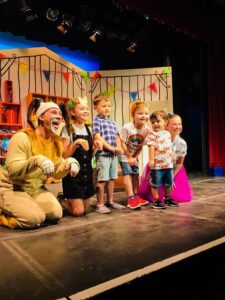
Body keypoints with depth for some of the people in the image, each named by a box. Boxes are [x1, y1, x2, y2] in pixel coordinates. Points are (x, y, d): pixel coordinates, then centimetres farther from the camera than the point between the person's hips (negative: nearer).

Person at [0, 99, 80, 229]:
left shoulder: (56, 142, 1)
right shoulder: (23, 137, -20)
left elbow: (56, 172, 2)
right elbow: (12, 170, -27)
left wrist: (69, 163, -20)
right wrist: (35, 160, -44)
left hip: (37, 189, 6)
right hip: (11, 188, -6)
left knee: (56, 214, -11)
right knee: (35, 218, -24)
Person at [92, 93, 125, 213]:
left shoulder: (112, 122, 17)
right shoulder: (96, 121, -5)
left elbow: (117, 137, 17)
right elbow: (97, 137, -15)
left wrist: (118, 147, -3)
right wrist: (110, 148, -18)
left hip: (113, 155, 7)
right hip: (102, 154, -7)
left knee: (111, 178, 13)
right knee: (102, 179, -4)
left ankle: (110, 201, 24)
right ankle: (100, 204, 5)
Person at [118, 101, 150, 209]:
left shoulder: (146, 129, -14)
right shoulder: (127, 127, -28)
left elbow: (141, 146, -4)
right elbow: (122, 143, -20)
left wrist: (135, 157, -9)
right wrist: (129, 157, -15)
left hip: (134, 156, 5)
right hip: (124, 155, -5)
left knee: (135, 174, 8)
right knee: (128, 174, -10)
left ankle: (136, 196, 19)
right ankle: (131, 198, -8)